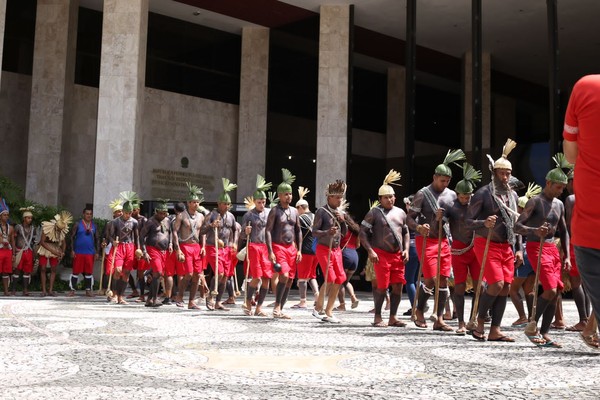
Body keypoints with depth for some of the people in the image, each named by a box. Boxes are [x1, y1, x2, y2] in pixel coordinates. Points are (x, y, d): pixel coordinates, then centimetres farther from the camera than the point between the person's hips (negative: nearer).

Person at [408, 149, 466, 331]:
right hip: (426, 240, -5)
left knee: (443, 280, 3)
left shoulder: (452, 195, 9)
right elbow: (409, 219, -6)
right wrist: (419, 227, -26)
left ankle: (439, 319, 9)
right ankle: (419, 312, 13)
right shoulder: (423, 194, -5)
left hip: (444, 241, 5)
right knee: (431, 279, -9)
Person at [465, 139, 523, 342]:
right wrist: (484, 223, -27)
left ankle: (495, 330, 6)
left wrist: (518, 249, 13)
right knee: (496, 284, -16)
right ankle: (479, 322, 4)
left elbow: (516, 224, 19)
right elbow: (469, 221, -8)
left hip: (507, 247, 7)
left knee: (506, 287, 1)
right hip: (486, 244, -6)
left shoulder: (513, 195, 13)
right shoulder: (483, 193, -7)